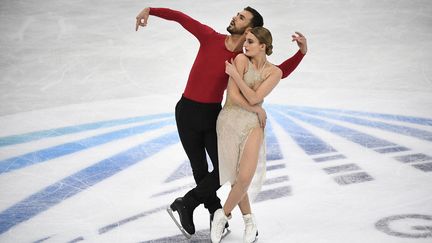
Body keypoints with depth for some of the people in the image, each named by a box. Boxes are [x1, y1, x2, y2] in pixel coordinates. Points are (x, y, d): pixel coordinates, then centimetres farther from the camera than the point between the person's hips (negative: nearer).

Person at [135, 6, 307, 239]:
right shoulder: (211, 38, -9)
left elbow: (280, 72, 0)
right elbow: (180, 17, -3)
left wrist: (301, 51, -14)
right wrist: (150, 10, -12)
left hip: (213, 114, 2)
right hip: (187, 112, -2)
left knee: (224, 169, -3)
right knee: (200, 169, 7)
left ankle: (186, 204, 12)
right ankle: (216, 212, 24)